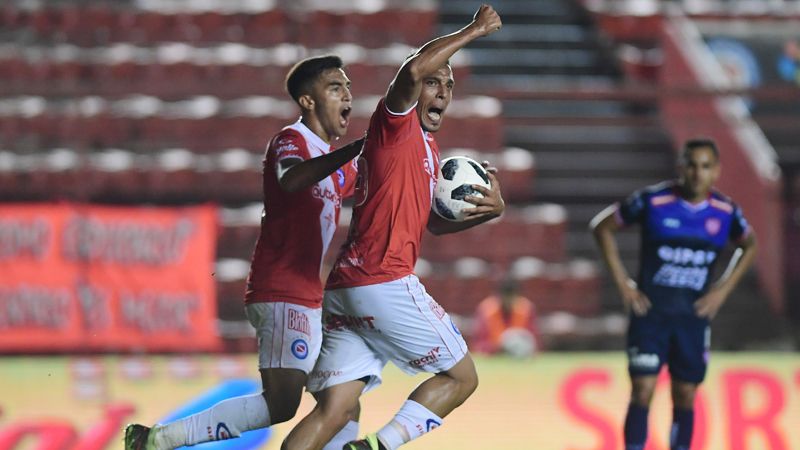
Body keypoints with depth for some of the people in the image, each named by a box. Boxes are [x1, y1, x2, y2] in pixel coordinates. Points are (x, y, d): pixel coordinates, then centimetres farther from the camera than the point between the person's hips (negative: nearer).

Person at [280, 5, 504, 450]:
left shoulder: (427, 146, 26)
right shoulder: (396, 123, -2)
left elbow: (435, 222, 33)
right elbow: (413, 70, -24)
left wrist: (489, 210, 15)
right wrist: (473, 31, -16)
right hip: (384, 281, -9)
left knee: (335, 408, 0)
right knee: (462, 378, 3)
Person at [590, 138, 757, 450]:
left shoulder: (726, 212, -2)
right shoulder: (652, 201, -11)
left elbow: (748, 246, 18)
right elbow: (602, 226, 0)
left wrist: (723, 289, 6)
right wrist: (622, 283, -4)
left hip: (693, 315, 3)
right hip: (649, 310, -3)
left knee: (685, 397, 6)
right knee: (642, 391, -11)